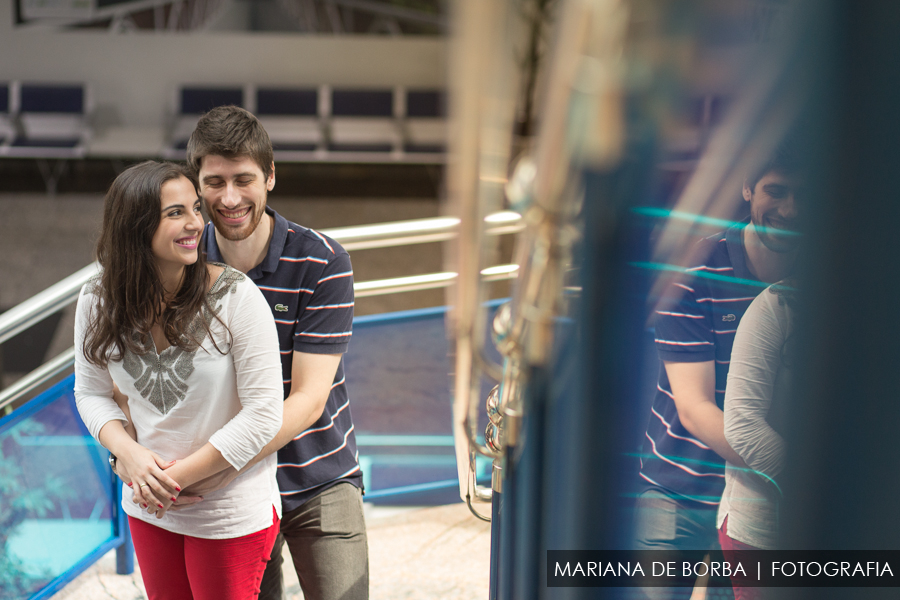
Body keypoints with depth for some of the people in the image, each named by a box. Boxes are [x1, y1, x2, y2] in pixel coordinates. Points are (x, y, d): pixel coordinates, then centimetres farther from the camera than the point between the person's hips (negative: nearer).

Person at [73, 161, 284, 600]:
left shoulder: (235, 296, -21)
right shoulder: (98, 302, -8)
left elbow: (263, 415, -20)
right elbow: (92, 393, 4)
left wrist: (179, 477, -18)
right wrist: (130, 453, -16)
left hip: (232, 513, -4)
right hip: (148, 509, 4)